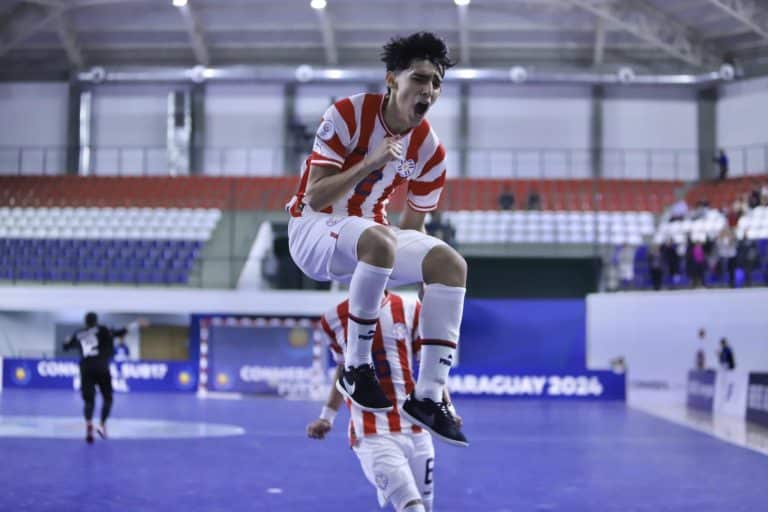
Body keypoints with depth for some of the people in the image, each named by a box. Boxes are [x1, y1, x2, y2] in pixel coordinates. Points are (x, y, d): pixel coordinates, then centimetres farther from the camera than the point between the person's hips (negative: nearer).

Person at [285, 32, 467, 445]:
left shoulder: (429, 151, -1)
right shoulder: (347, 115, -15)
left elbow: (412, 226, 8)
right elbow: (314, 197, -18)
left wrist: (430, 286, 1)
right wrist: (370, 162, -28)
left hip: (372, 235, 6)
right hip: (313, 228, -6)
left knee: (451, 263, -18)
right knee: (378, 239, -39)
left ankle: (428, 395, -19)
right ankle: (355, 369, -26)